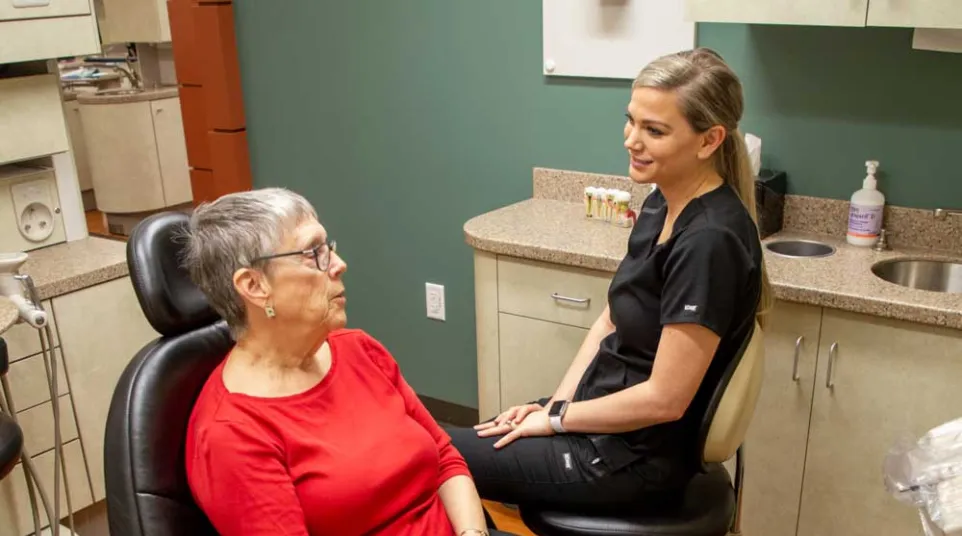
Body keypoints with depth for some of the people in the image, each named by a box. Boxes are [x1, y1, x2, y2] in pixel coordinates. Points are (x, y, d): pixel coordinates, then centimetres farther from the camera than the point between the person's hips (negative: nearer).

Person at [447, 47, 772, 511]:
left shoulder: (709, 243, -27)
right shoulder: (661, 204, 1)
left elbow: (664, 398, -24)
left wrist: (556, 417, -12)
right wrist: (555, 403, -2)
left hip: (636, 457, -8)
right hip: (605, 418, 8)